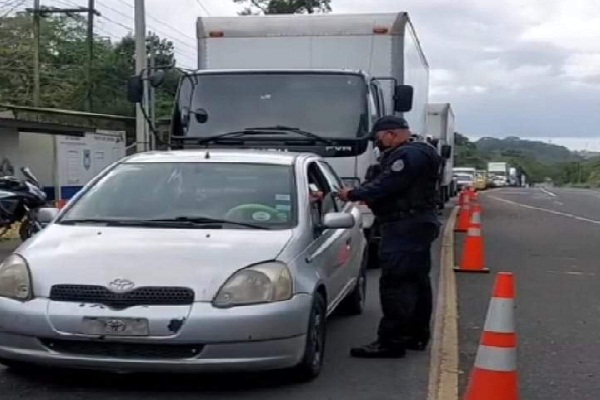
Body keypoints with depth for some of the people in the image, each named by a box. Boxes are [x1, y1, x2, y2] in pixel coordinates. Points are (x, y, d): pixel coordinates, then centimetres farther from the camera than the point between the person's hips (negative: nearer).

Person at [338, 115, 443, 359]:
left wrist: (353, 194, -10)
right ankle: (416, 335, 26)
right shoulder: (416, 154, 20)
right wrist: (364, 196, 7)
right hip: (417, 225, 12)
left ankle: (391, 341, -11)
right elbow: (389, 186, 18)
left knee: (395, 285, -12)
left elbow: (385, 186, -22)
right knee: (416, 282, 16)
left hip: (405, 227, -12)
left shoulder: (409, 156, -15)